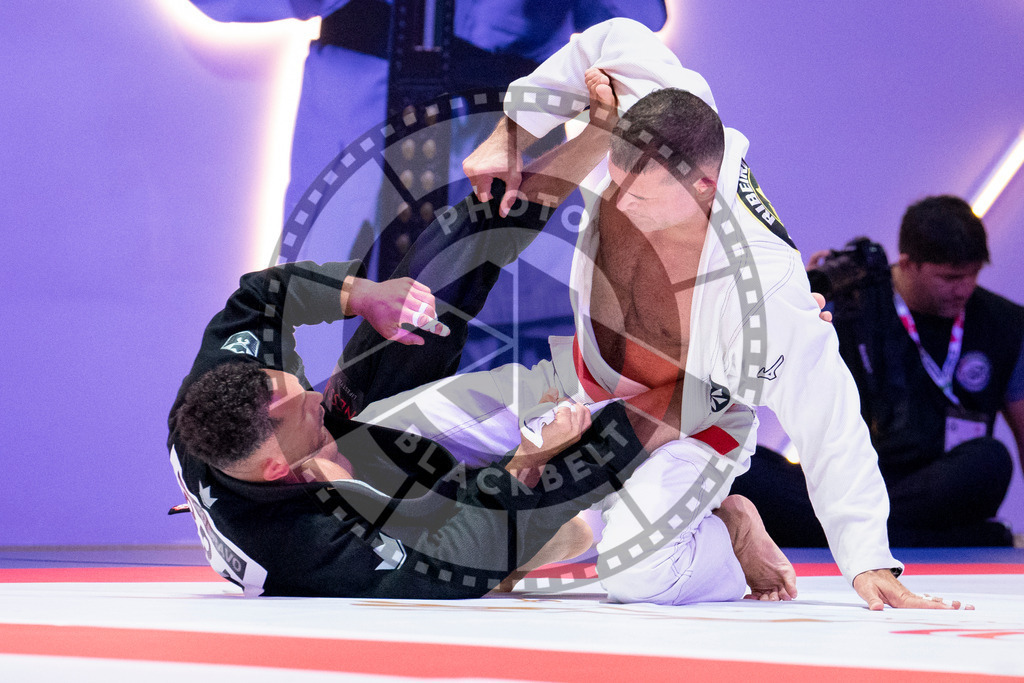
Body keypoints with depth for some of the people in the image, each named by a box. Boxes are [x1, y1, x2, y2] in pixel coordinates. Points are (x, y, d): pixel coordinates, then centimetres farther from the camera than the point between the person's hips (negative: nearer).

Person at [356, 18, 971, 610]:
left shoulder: (769, 286, -38)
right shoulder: (651, 142, -26)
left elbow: (832, 431, -29)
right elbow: (617, 40, -5)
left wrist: (871, 565, -26)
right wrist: (512, 138, -5)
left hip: (687, 427, -6)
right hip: (577, 379, 7)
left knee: (634, 570, -35)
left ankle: (729, 536, 0)